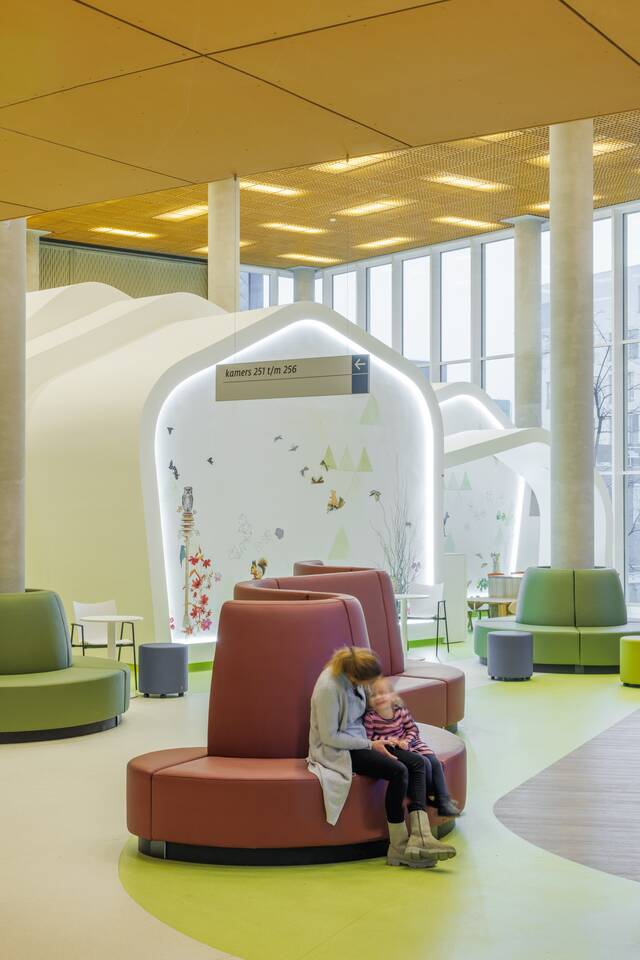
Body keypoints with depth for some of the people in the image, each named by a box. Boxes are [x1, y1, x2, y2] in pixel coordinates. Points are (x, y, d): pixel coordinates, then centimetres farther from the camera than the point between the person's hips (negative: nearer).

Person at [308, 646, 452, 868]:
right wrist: (370, 745, -16)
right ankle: (399, 848, -13)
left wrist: (374, 741, 10)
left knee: (416, 762, -9)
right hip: (336, 750, -9)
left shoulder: (351, 677, -2)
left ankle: (419, 839, -19)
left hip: (357, 741, 9)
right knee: (398, 771, -25)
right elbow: (330, 737, -21)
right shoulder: (329, 688, -26)